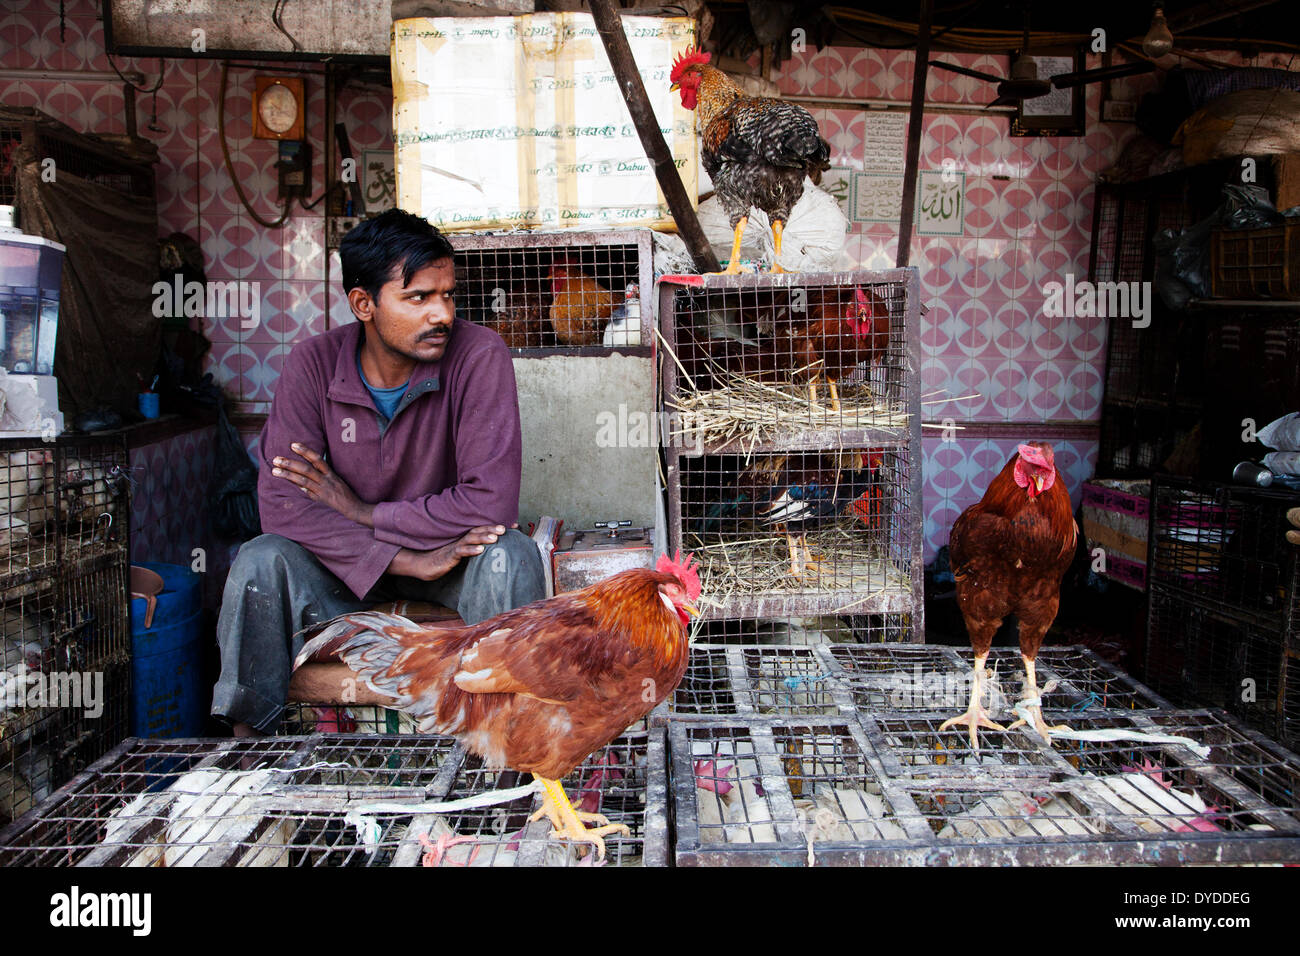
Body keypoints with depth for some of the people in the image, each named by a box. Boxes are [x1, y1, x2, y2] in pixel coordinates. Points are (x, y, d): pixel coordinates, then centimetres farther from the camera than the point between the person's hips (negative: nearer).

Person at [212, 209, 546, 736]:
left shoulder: (479, 355, -20)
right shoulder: (314, 363, -13)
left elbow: (493, 501, -27)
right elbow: (280, 504, -20)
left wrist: (361, 511, -19)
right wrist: (407, 559, -30)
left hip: (453, 555, -1)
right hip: (344, 562, 2)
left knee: (510, 555, -31)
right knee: (260, 562, -25)